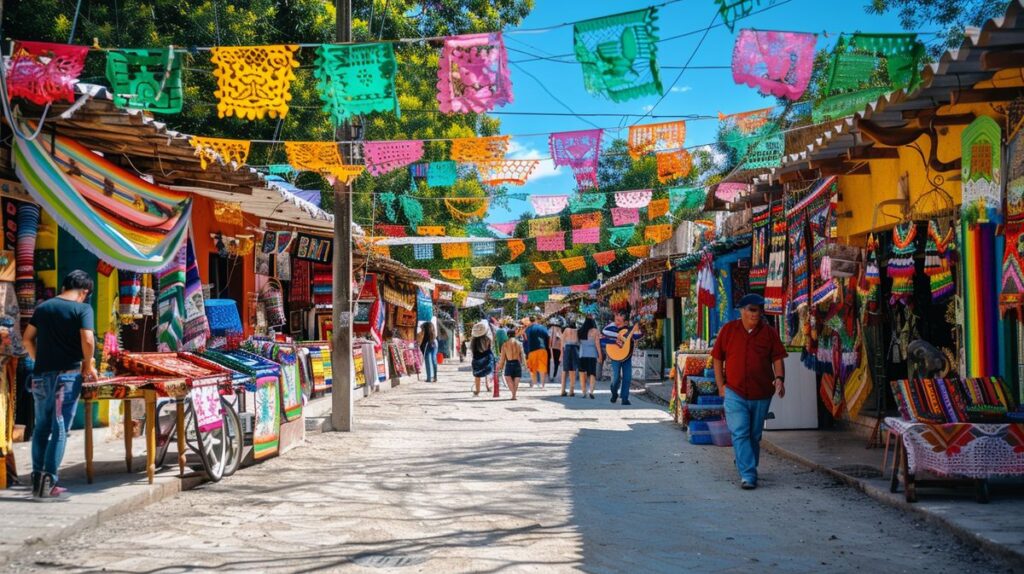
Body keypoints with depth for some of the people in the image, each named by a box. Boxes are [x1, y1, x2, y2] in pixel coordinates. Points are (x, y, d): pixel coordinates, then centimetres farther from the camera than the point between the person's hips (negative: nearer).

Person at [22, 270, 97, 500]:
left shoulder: (43, 307, 10)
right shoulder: (82, 308, -6)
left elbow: (28, 339, 13)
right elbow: (87, 341, -16)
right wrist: (88, 366, -2)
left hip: (40, 375, 5)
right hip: (67, 375, -5)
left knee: (41, 428, 15)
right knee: (59, 430, -1)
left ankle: (37, 479, 17)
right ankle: (47, 484, -3)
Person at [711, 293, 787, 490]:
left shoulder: (769, 332, 4)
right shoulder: (728, 330, 3)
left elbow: (777, 358, 2)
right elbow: (717, 359, 7)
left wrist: (779, 378, -16)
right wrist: (721, 385, 0)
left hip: (761, 394, 2)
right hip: (734, 393, -2)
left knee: (754, 435, 12)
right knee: (740, 434, -12)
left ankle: (744, 465, 31)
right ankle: (748, 475, -13)